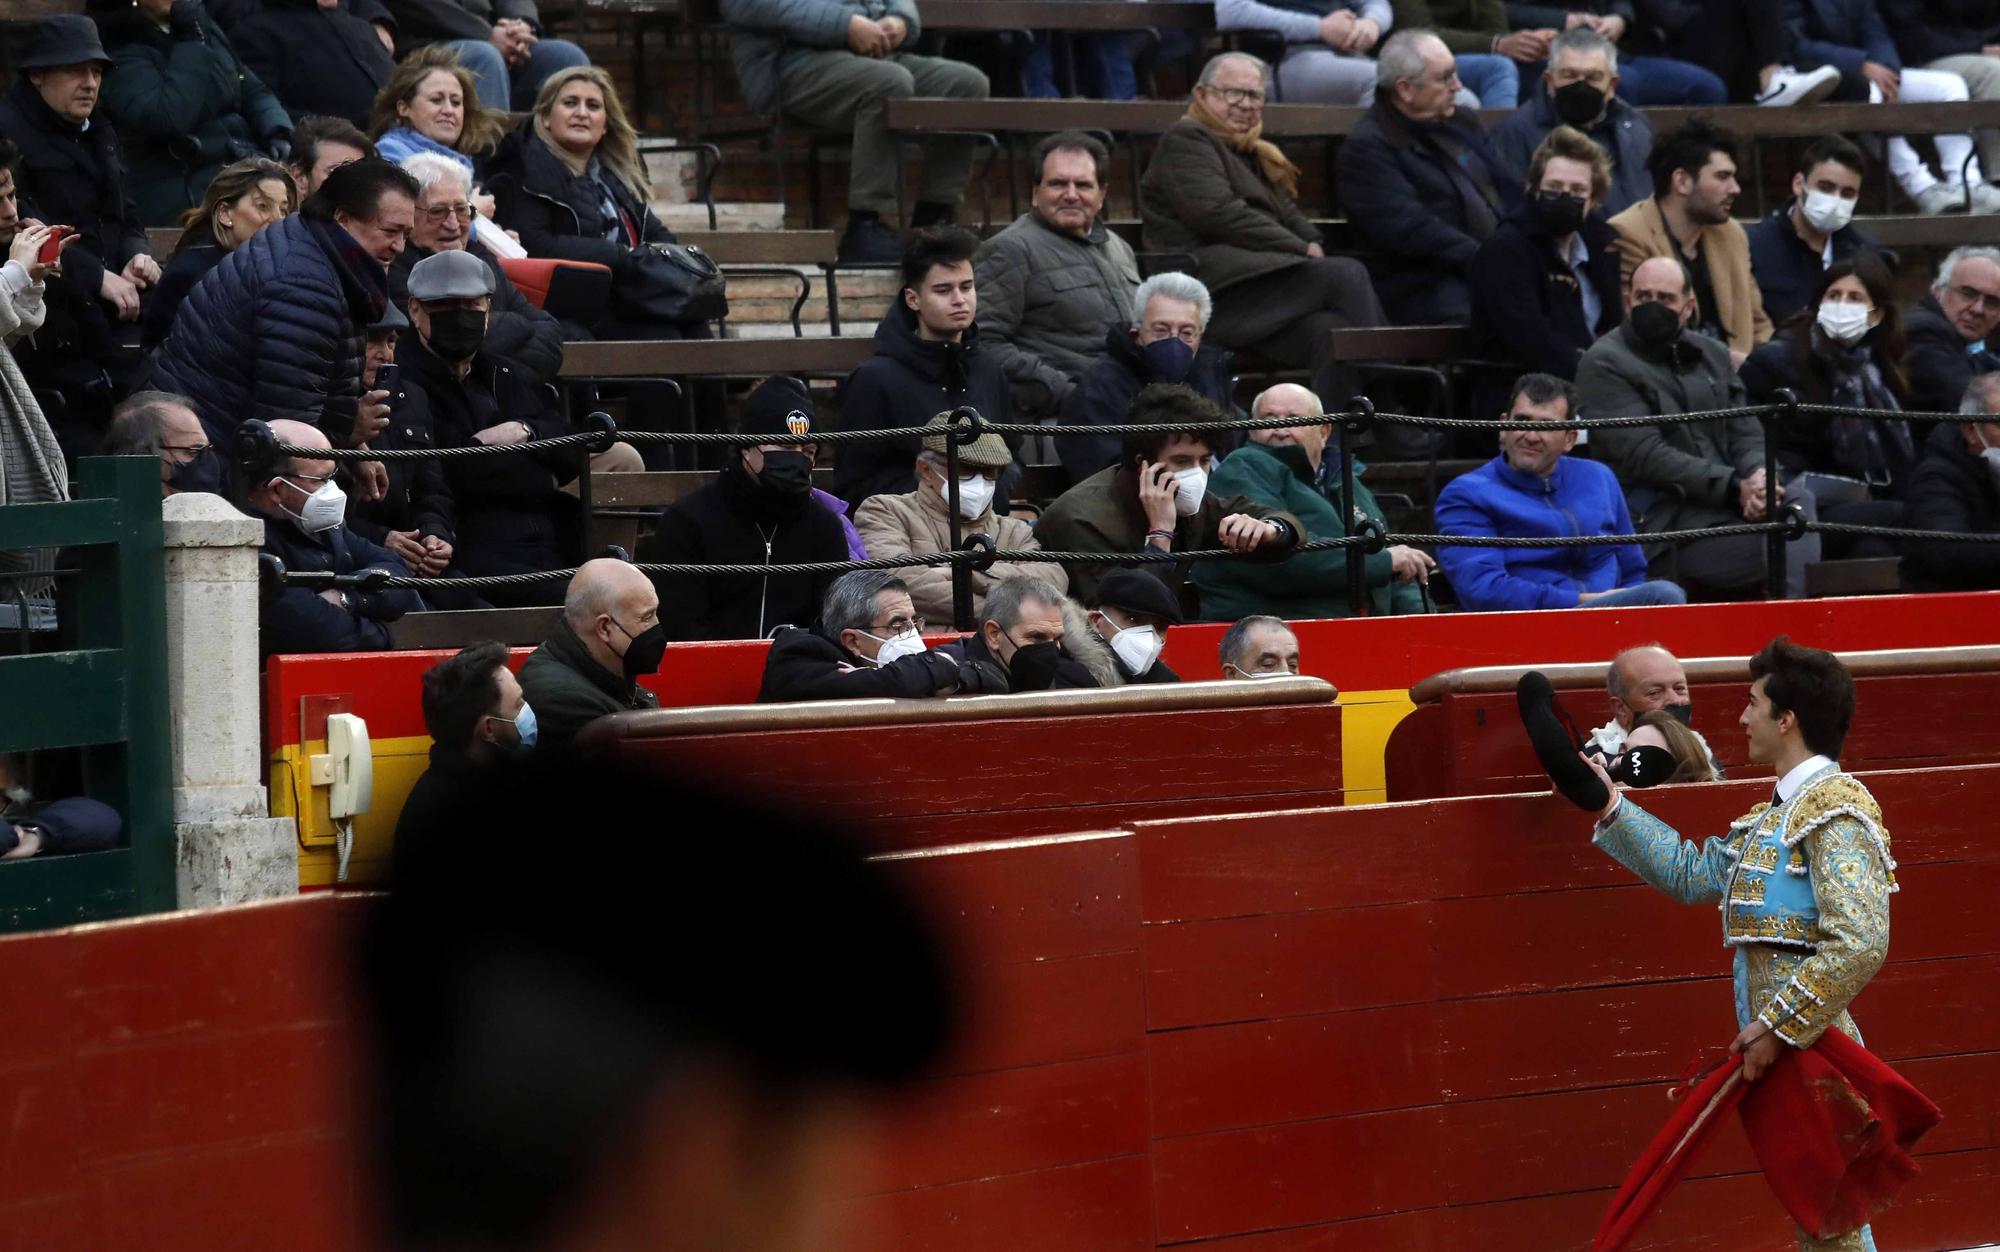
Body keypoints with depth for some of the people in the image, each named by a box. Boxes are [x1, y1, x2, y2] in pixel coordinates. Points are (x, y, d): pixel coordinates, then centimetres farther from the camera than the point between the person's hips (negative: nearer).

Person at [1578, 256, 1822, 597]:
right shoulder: (1605, 364, -2)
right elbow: (1645, 456, -12)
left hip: (1728, 503, 6)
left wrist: (1758, 477, -10)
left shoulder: (1711, 355, 21)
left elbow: (1746, 433, 16)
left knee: (1797, 499, -24)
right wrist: (1735, 486, -18)